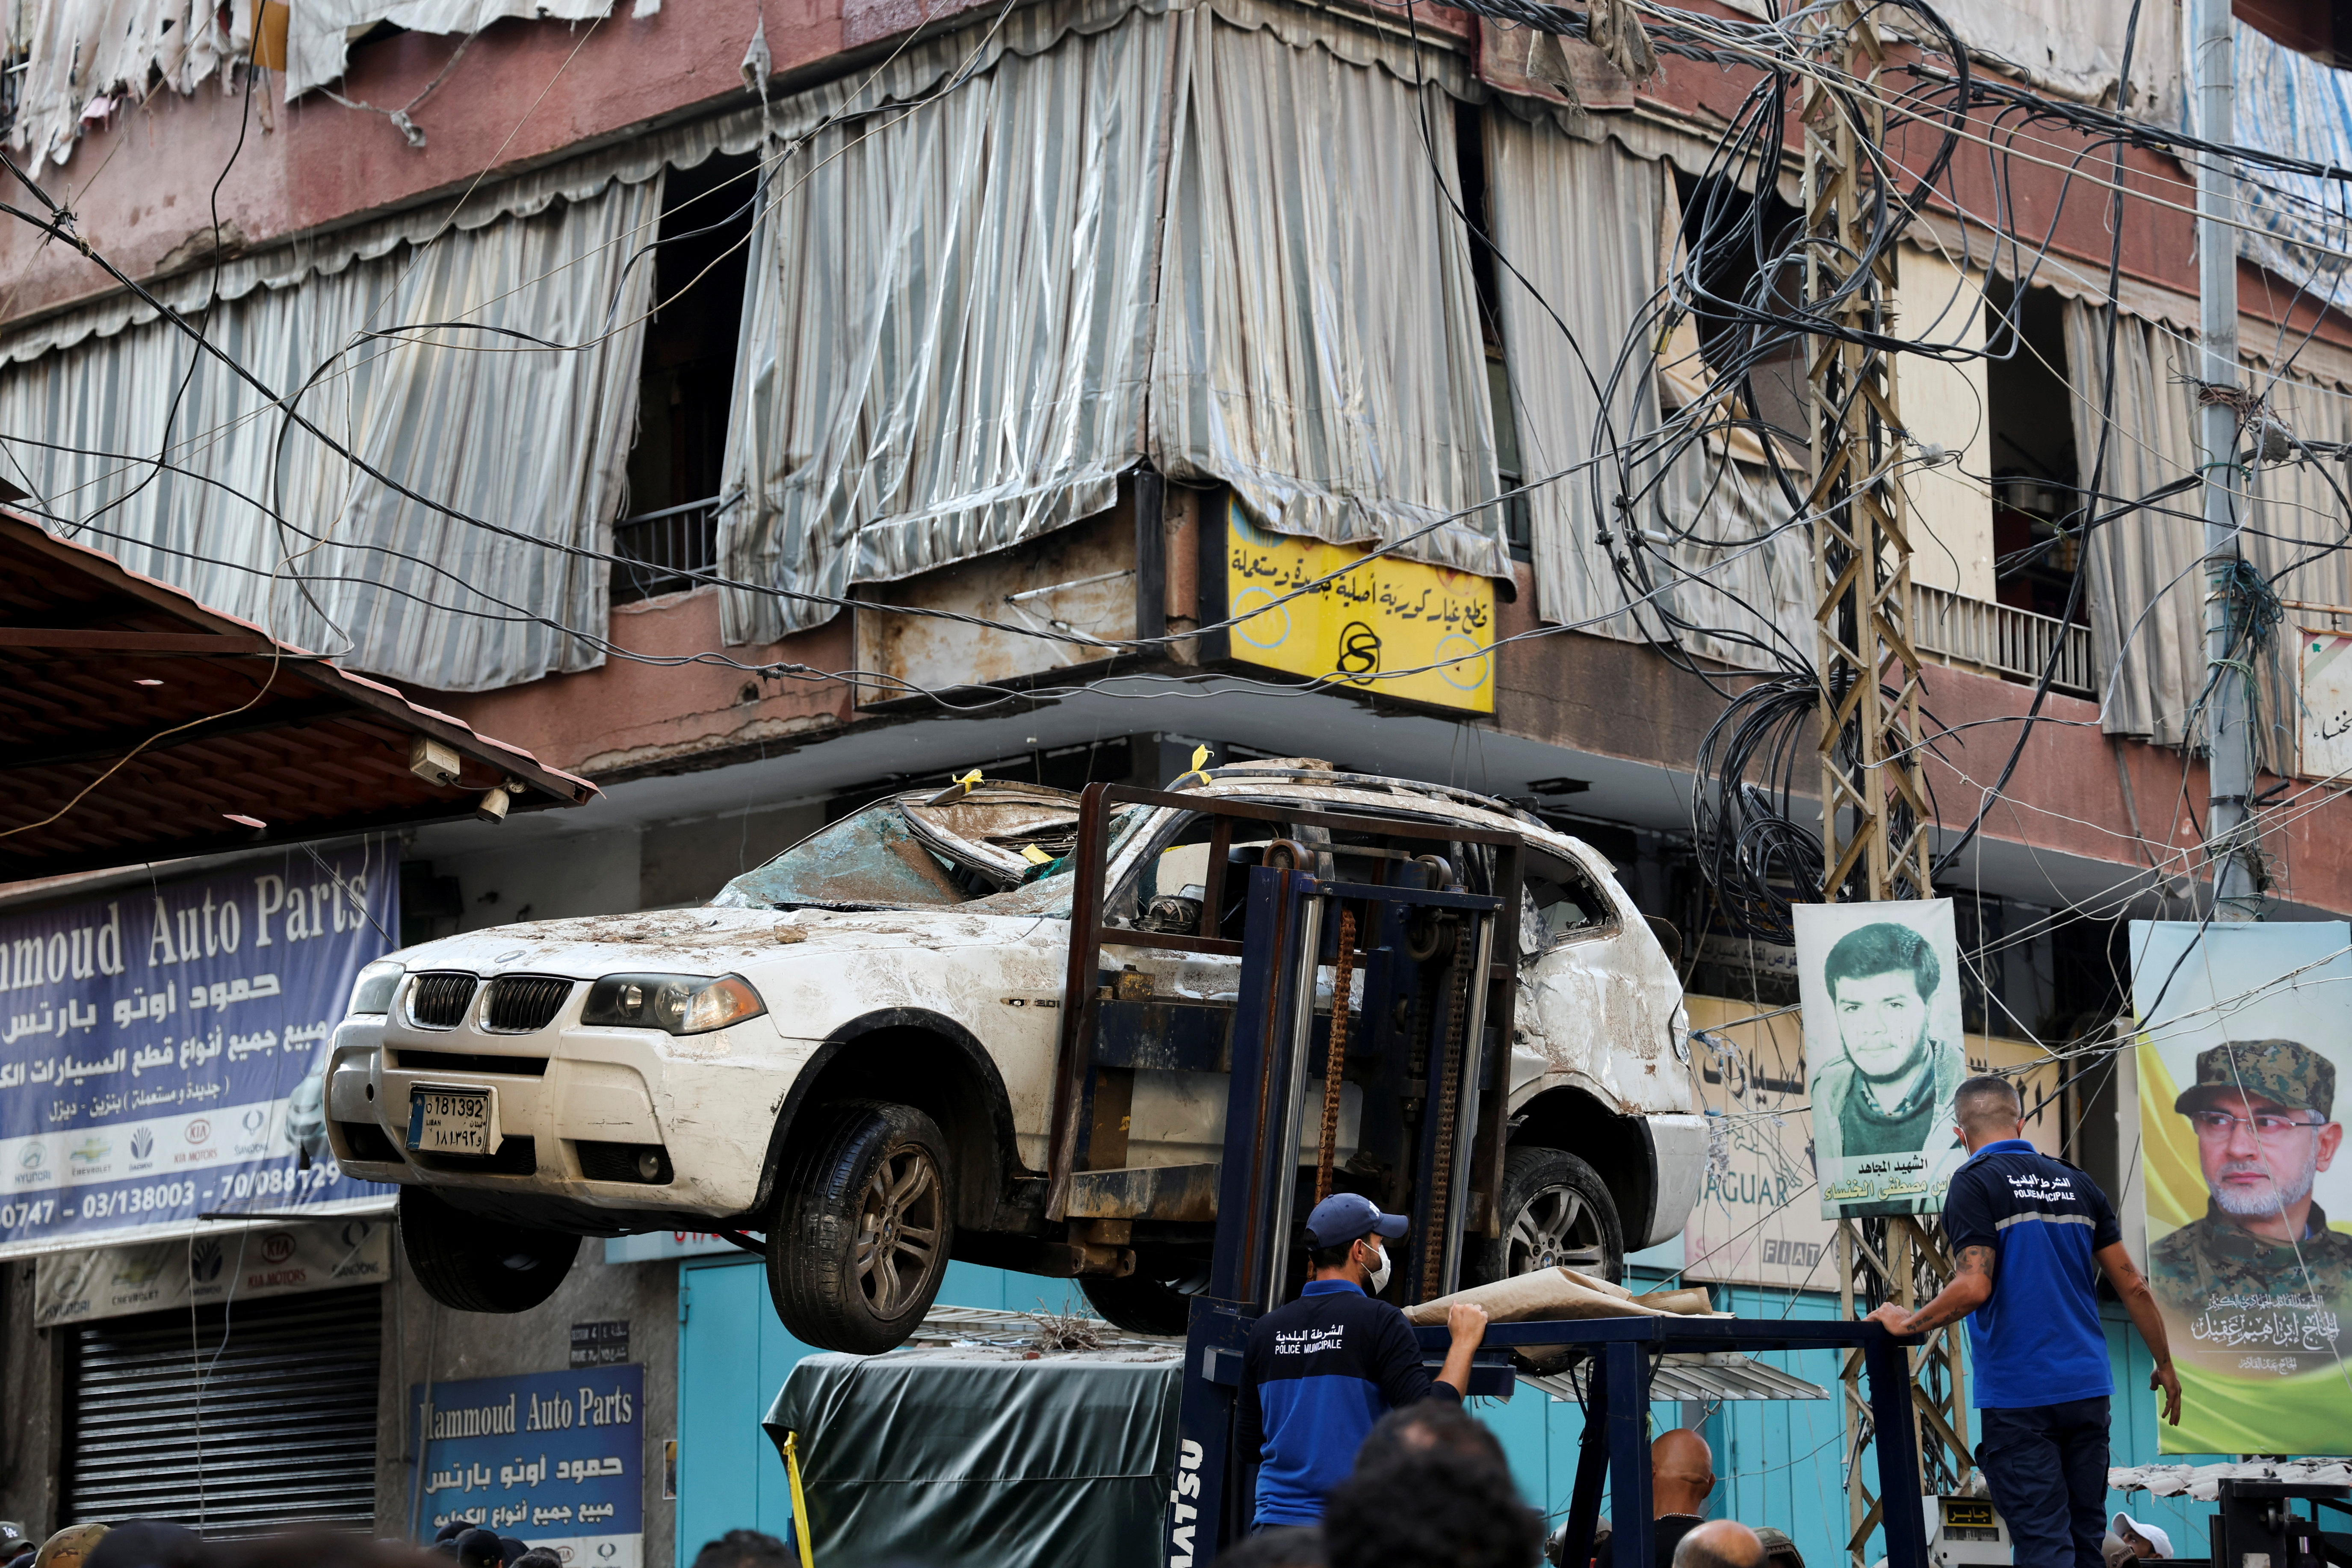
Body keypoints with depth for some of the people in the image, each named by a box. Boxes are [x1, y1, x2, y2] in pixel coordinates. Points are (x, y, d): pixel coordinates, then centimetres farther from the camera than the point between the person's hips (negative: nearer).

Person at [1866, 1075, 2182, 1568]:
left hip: (2018, 1394, -5)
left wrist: (1909, 1323, -4)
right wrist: (2165, 1366, 21)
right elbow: (2132, 1286, 11)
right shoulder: (2077, 1184, 12)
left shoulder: (1975, 1183, -6)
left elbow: (1974, 1287, -18)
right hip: (2087, 1389, 5)